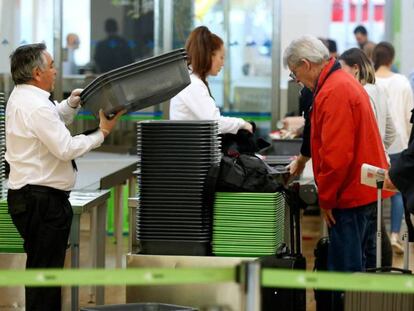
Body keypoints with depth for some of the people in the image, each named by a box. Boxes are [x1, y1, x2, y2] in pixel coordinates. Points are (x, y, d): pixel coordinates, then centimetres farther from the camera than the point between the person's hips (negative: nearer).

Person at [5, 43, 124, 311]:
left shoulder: (21, 98, 13)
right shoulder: (36, 107, -19)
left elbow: (55, 119, 30)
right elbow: (66, 148, -22)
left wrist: (72, 103, 14)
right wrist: (102, 133, -13)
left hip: (29, 195, 11)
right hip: (42, 197, -11)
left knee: (41, 269, 15)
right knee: (45, 269, -7)